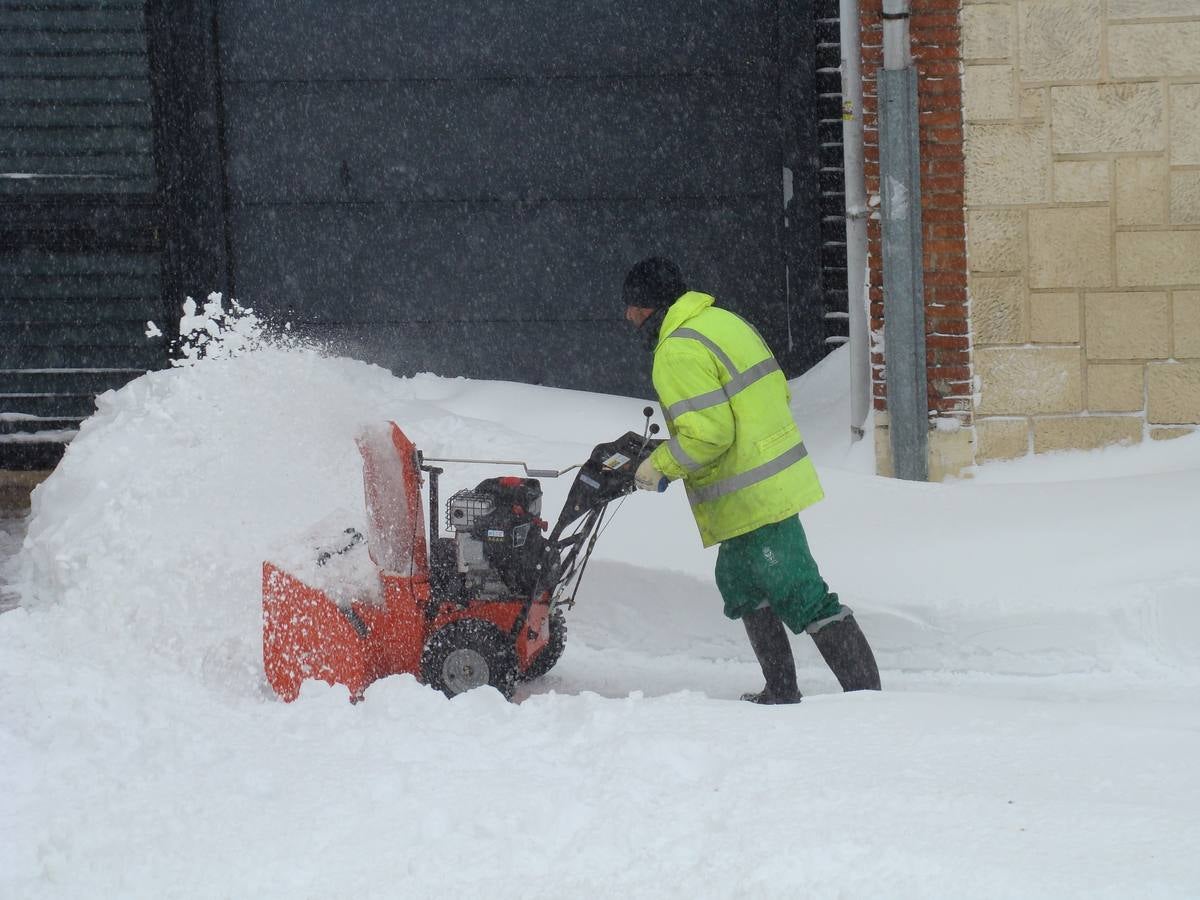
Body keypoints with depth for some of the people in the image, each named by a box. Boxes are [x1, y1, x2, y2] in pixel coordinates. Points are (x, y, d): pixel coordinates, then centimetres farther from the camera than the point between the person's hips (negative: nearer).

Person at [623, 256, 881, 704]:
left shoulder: (679, 352, -17)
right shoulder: (726, 321, 13)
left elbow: (707, 433, -24)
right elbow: (777, 392, 16)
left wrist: (659, 466, -9)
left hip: (751, 498, -10)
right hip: (778, 479, 10)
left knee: (802, 597, -9)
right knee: (739, 583, 22)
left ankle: (866, 690, -11)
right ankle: (780, 692, 26)